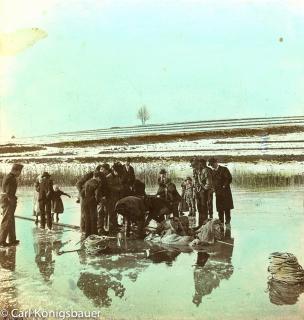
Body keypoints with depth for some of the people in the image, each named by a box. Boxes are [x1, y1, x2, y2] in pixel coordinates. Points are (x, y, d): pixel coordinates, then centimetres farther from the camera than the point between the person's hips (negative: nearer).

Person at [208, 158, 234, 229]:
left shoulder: (224, 169, -4)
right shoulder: (213, 171, 15)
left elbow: (229, 179, -10)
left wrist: (224, 186, -12)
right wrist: (214, 187, 3)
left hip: (225, 192, -5)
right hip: (218, 192, 5)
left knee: (227, 208, -3)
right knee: (220, 209, 6)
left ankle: (227, 222, 2)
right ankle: (221, 223, 13)